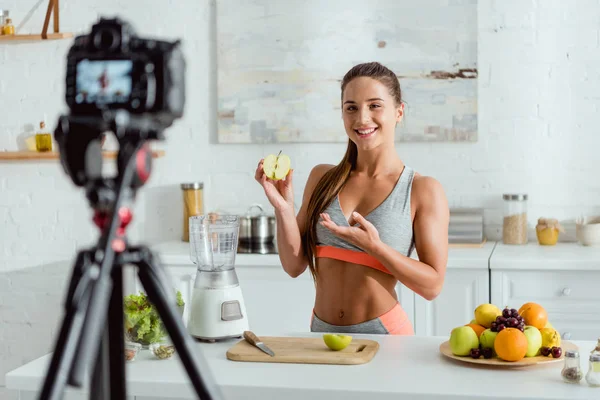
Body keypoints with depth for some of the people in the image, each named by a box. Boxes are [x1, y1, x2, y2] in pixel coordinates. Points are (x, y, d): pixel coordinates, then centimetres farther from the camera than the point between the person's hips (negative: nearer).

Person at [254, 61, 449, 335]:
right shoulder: (322, 178, 5)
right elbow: (294, 266, 5)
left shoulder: (424, 191, -6)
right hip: (321, 332, 3)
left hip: (382, 332, -3)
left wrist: (374, 246, -19)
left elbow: (432, 285, -8)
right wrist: (283, 208, -9)